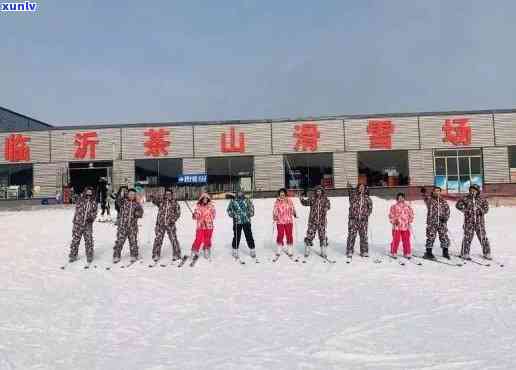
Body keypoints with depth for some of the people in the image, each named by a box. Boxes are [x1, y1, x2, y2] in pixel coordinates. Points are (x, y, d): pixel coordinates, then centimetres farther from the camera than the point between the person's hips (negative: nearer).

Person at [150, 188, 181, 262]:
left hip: (170, 224, -1)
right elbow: (155, 200, -14)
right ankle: (156, 255, 16)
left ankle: (176, 255, 12)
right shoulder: (161, 201, 6)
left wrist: (173, 219, -12)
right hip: (160, 224, 1)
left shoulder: (175, 203, 5)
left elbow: (178, 213, 4)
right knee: (158, 239, 3)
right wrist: (152, 197, -37)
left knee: (174, 239, -1)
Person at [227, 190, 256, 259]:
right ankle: (235, 250, 23)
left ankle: (252, 250, 16)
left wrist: (251, 213, 1)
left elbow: (251, 207, 15)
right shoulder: (233, 201, -1)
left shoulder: (247, 200, 1)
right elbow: (229, 209, 11)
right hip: (237, 222, -1)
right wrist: (232, 215, -4)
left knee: (249, 236, 4)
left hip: (246, 221, 1)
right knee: (237, 236, 5)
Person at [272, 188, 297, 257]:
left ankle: (290, 251, 18)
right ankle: (278, 250, 18)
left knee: (289, 235, 5)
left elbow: (292, 208, 8)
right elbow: (275, 210, 3)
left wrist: (295, 214, -6)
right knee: (280, 235, 1)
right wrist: (274, 217, -10)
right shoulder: (277, 201, 1)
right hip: (280, 221, -1)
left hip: (289, 221, 1)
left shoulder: (289, 200, 3)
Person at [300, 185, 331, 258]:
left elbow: (327, 204, -11)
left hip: (322, 221, 1)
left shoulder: (325, 199, 2)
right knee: (310, 235, 2)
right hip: (312, 221, -1)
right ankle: (307, 251, 16)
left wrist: (326, 207, -34)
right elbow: (306, 202, -7)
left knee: (323, 236, 7)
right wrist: (302, 199, -27)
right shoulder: (312, 198, 1)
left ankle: (323, 252, 20)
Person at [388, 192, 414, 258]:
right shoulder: (394, 206, 2)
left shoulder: (408, 206, 9)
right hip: (396, 226, -2)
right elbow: (391, 216, 2)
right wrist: (394, 221, -11)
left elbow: (411, 214, 15)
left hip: (406, 226, 2)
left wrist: (409, 221, 2)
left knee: (406, 240, 4)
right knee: (396, 240, -2)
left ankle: (407, 253, 17)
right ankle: (393, 253, 10)